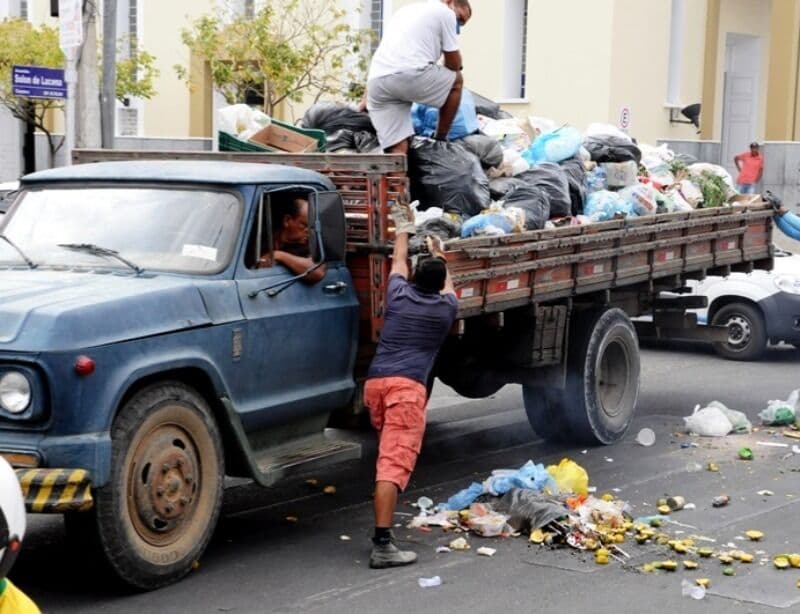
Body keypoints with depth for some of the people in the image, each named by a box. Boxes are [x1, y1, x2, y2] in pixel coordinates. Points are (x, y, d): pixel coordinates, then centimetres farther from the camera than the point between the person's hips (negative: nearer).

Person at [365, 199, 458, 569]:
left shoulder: (398, 295, 15)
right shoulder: (446, 308, 12)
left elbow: (398, 263, 37)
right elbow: (447, 284, 37)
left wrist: (404, 230, 53)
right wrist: (438, 254, 53)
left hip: (374, 382, 5)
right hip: (407, 386, -4)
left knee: (388, 452, 25)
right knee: (395, 462, -14)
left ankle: (384, 526, 34)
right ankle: (382, 544, -23)